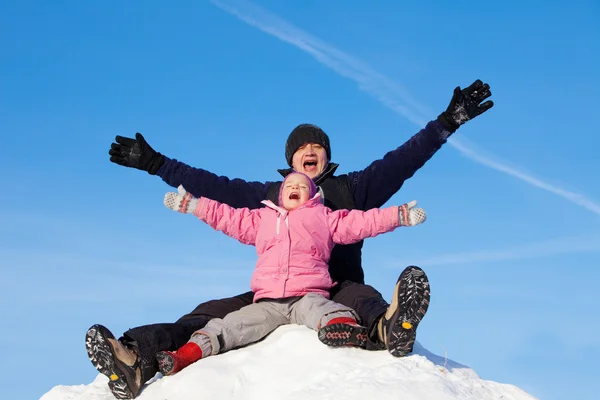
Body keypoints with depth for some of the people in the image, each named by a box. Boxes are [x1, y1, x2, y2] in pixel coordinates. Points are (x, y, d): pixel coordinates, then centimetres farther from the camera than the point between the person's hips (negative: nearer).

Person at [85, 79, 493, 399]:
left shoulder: (352, 189, 19)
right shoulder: (266, 195, 24)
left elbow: (402, 160, 12)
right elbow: (209, 185, 24)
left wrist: (449, 121, 5)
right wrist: (155, 163, 22)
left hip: (338, 290, -1)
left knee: (362, 297, -38)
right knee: (211, 313, -24)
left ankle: (388, 328, -77)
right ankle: (137, 359, -49)